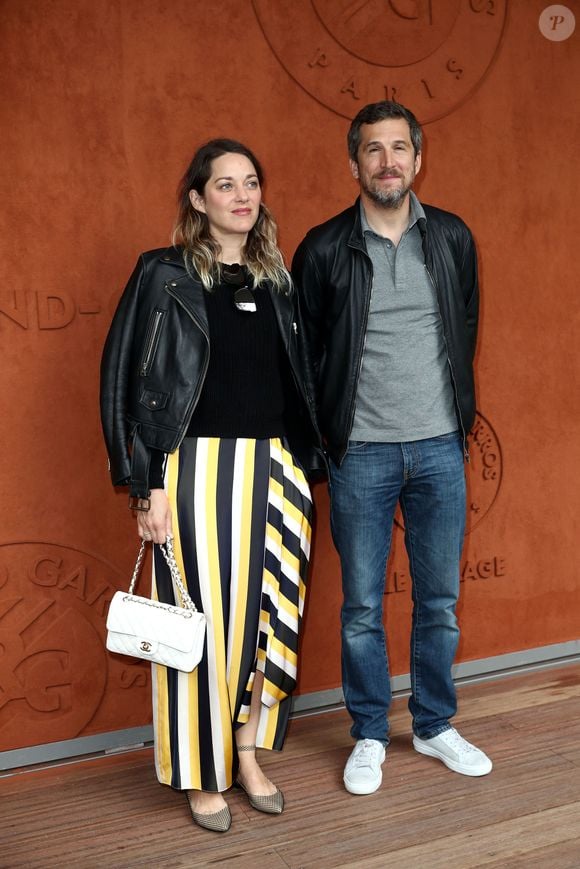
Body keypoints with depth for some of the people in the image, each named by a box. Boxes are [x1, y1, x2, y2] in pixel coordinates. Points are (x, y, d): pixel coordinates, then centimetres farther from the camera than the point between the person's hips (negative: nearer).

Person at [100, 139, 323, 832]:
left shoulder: (276, 279, 12)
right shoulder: (164, 277, -3)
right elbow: (128, 384, -6)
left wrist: (305, 463, 12)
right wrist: (147, 487, -11)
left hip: (275, 469, 5)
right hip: (199, 467, -5)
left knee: (267, 612, 9)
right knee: (204, 617, 1)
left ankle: (248, 753, 28)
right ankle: (202, 775, 19)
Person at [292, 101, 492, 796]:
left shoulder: (452, 238, 5)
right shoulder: (324, 249, -3)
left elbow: (465, 332, 13)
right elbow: (304, 353, 3)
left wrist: (456, 416, 13)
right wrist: (329, 433, 3)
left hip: (440, 448, 3)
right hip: (361, 453, -2)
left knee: (440, 600, 11)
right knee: (362, 607, 6)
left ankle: (434, 726, 29)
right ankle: (369, 737, 24)